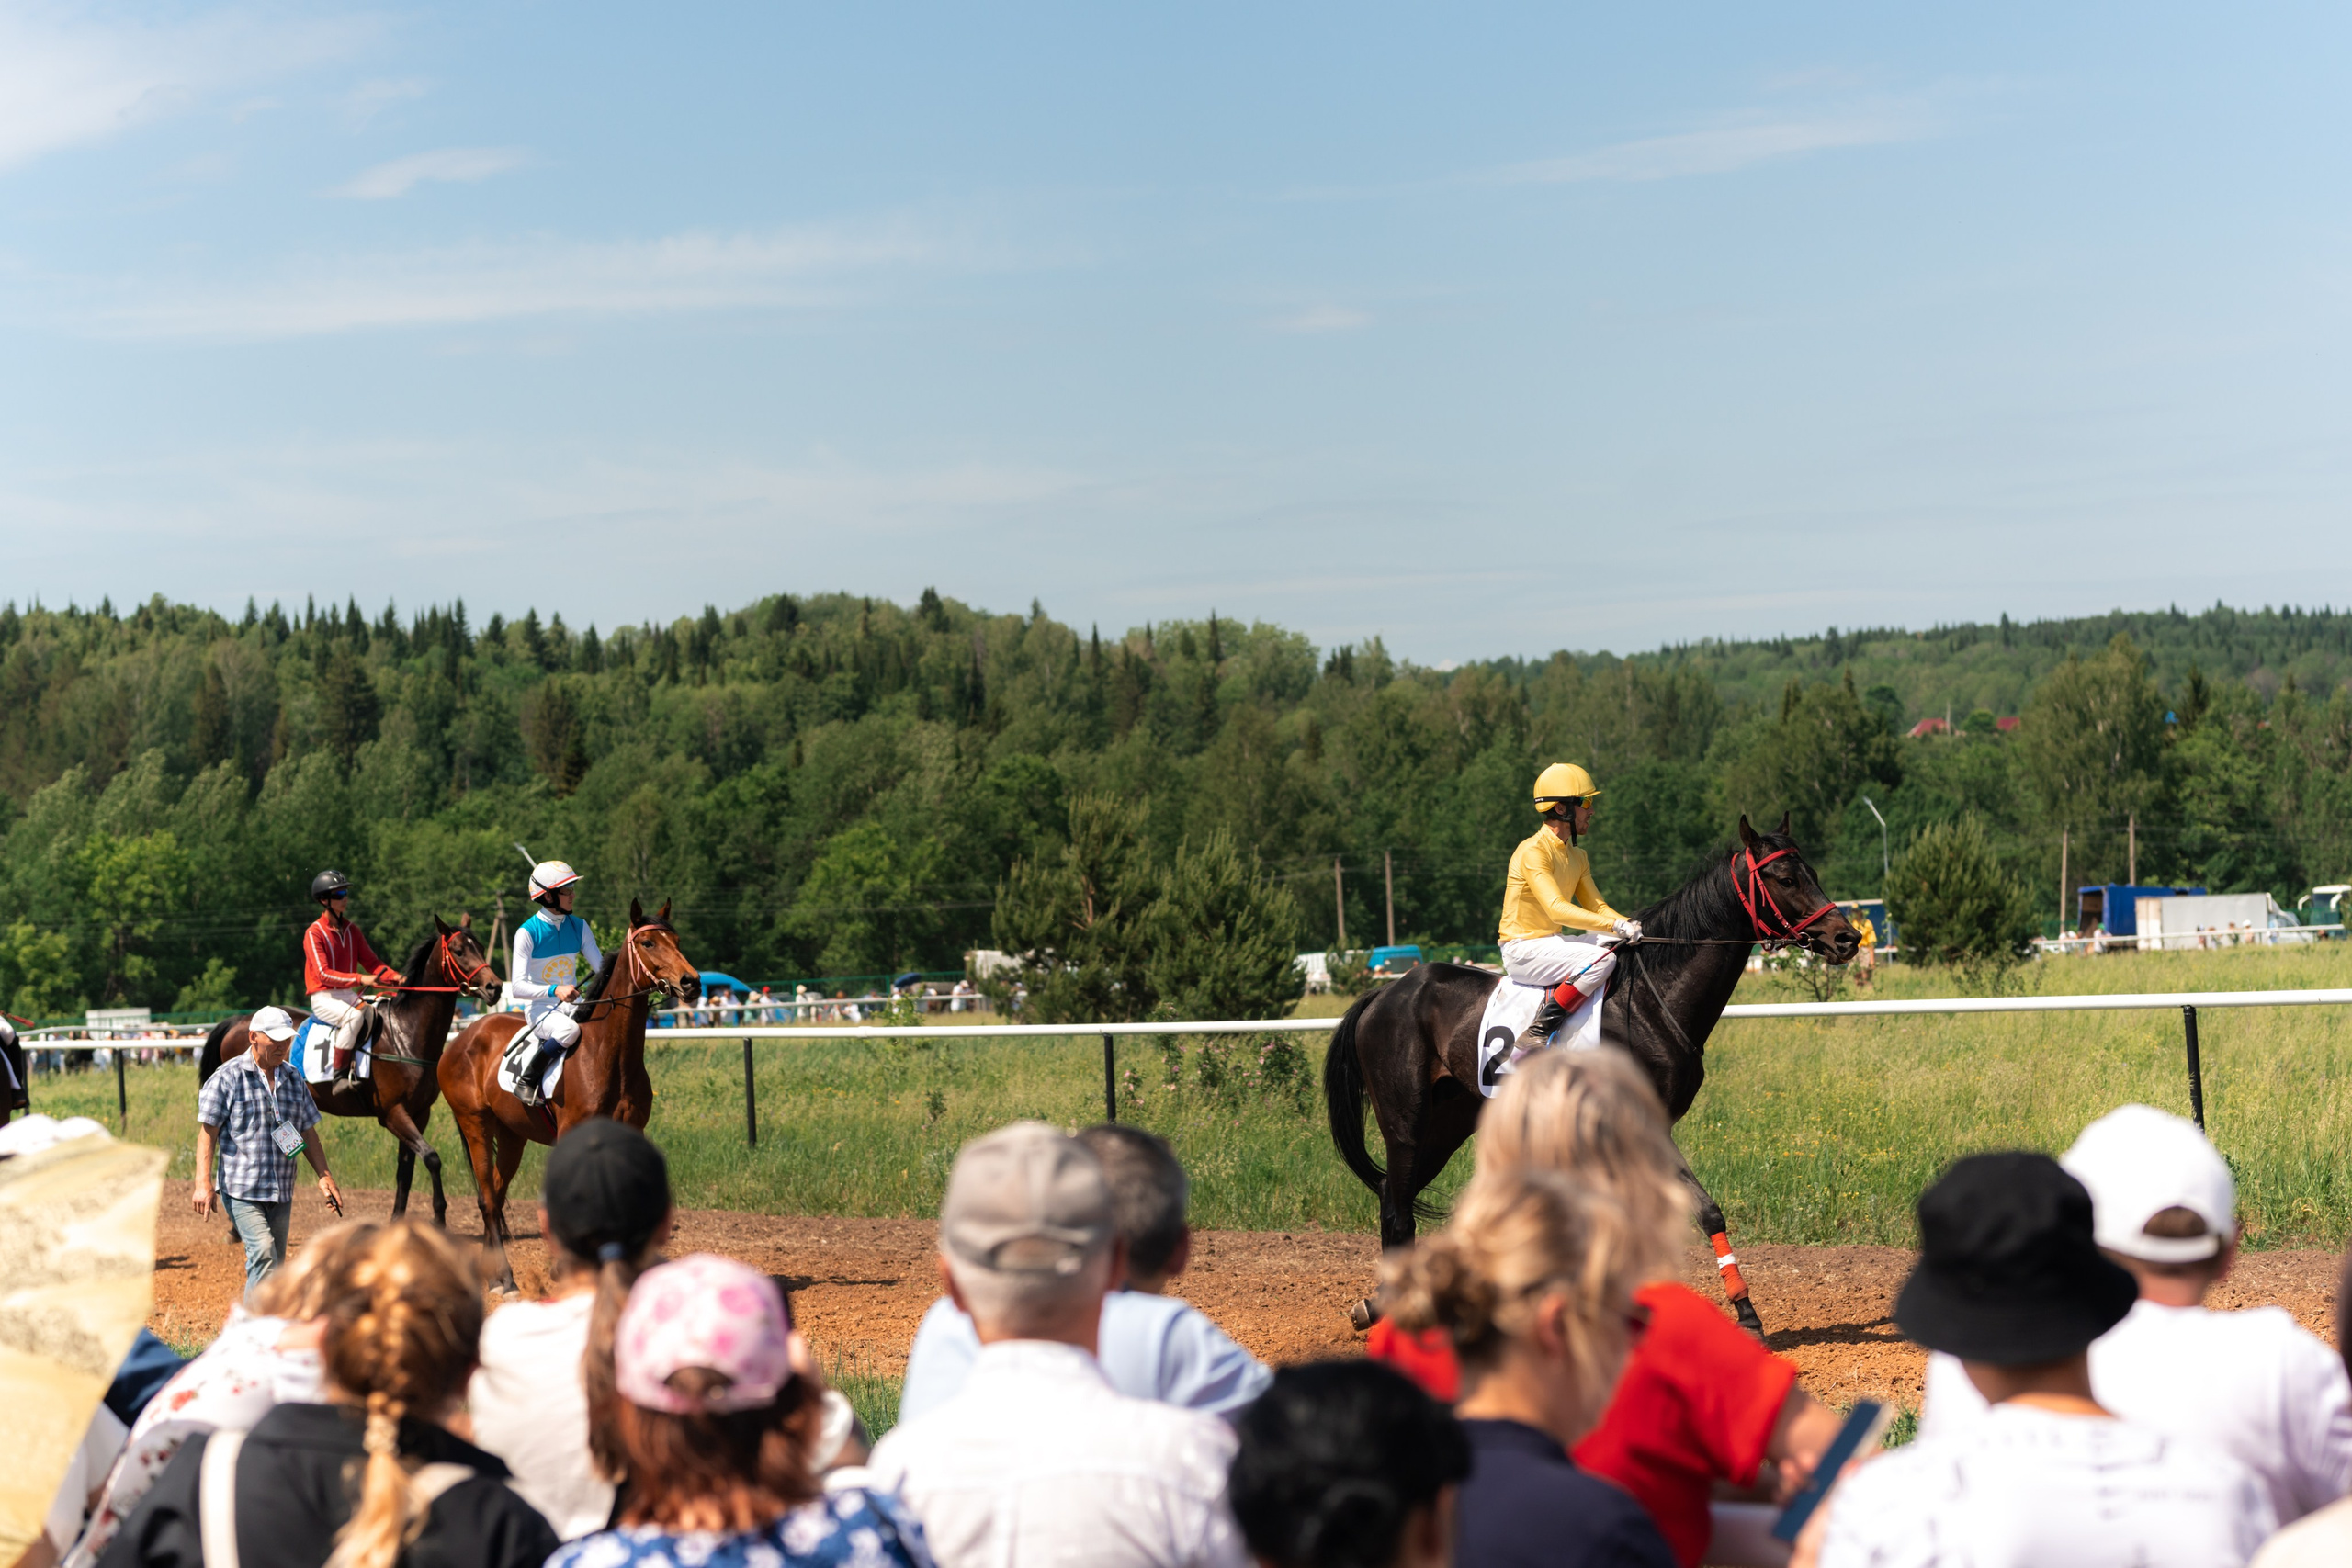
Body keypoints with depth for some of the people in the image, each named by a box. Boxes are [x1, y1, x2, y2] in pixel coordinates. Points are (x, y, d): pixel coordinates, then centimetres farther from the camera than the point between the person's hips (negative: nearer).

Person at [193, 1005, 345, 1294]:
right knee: (263, 1252, -23)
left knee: (274, 1264, 8)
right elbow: (207, 1131, -7)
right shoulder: (228, 1077, -5)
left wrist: (325, 1176, 9)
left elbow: (308, 1133, 18)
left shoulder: (294, 1079, 12)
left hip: (282, 1192, 6)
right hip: (242, 1188, -6)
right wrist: (203, 1184, -16)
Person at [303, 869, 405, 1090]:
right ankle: (339, 1075, -27)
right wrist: (360, 979, -29)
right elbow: (323, 974, -19)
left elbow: (371, 962, 9)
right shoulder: (314, 933, -10)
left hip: (349, 995, 7)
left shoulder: (353, 931, 11)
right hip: (323, 998, -7)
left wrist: (394, 976, -11)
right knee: (354, 1016, -34)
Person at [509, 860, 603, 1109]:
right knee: (569, 1030, -37)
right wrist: (555, 990, -33)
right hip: (539, 1008, -5)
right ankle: (527, 1081, -19)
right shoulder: (527, 932, -12)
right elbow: (517, 987, -17)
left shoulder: (579, 927, 4)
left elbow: (601, 966, 4)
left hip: (572, 1004, 5)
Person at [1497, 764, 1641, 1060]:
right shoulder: (1532, 852, -17)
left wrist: (1631, 926, -7)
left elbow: (1596, 905, 13)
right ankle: (1534, 1036, -26)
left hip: (1552, 943, 10)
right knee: (1601, 959, -27)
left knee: (1628, 950, 4)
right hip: (1523, 949, -10)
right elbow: (1557, 909, -27)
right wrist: (1616, 926, -33)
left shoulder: (1578, 857, 14)